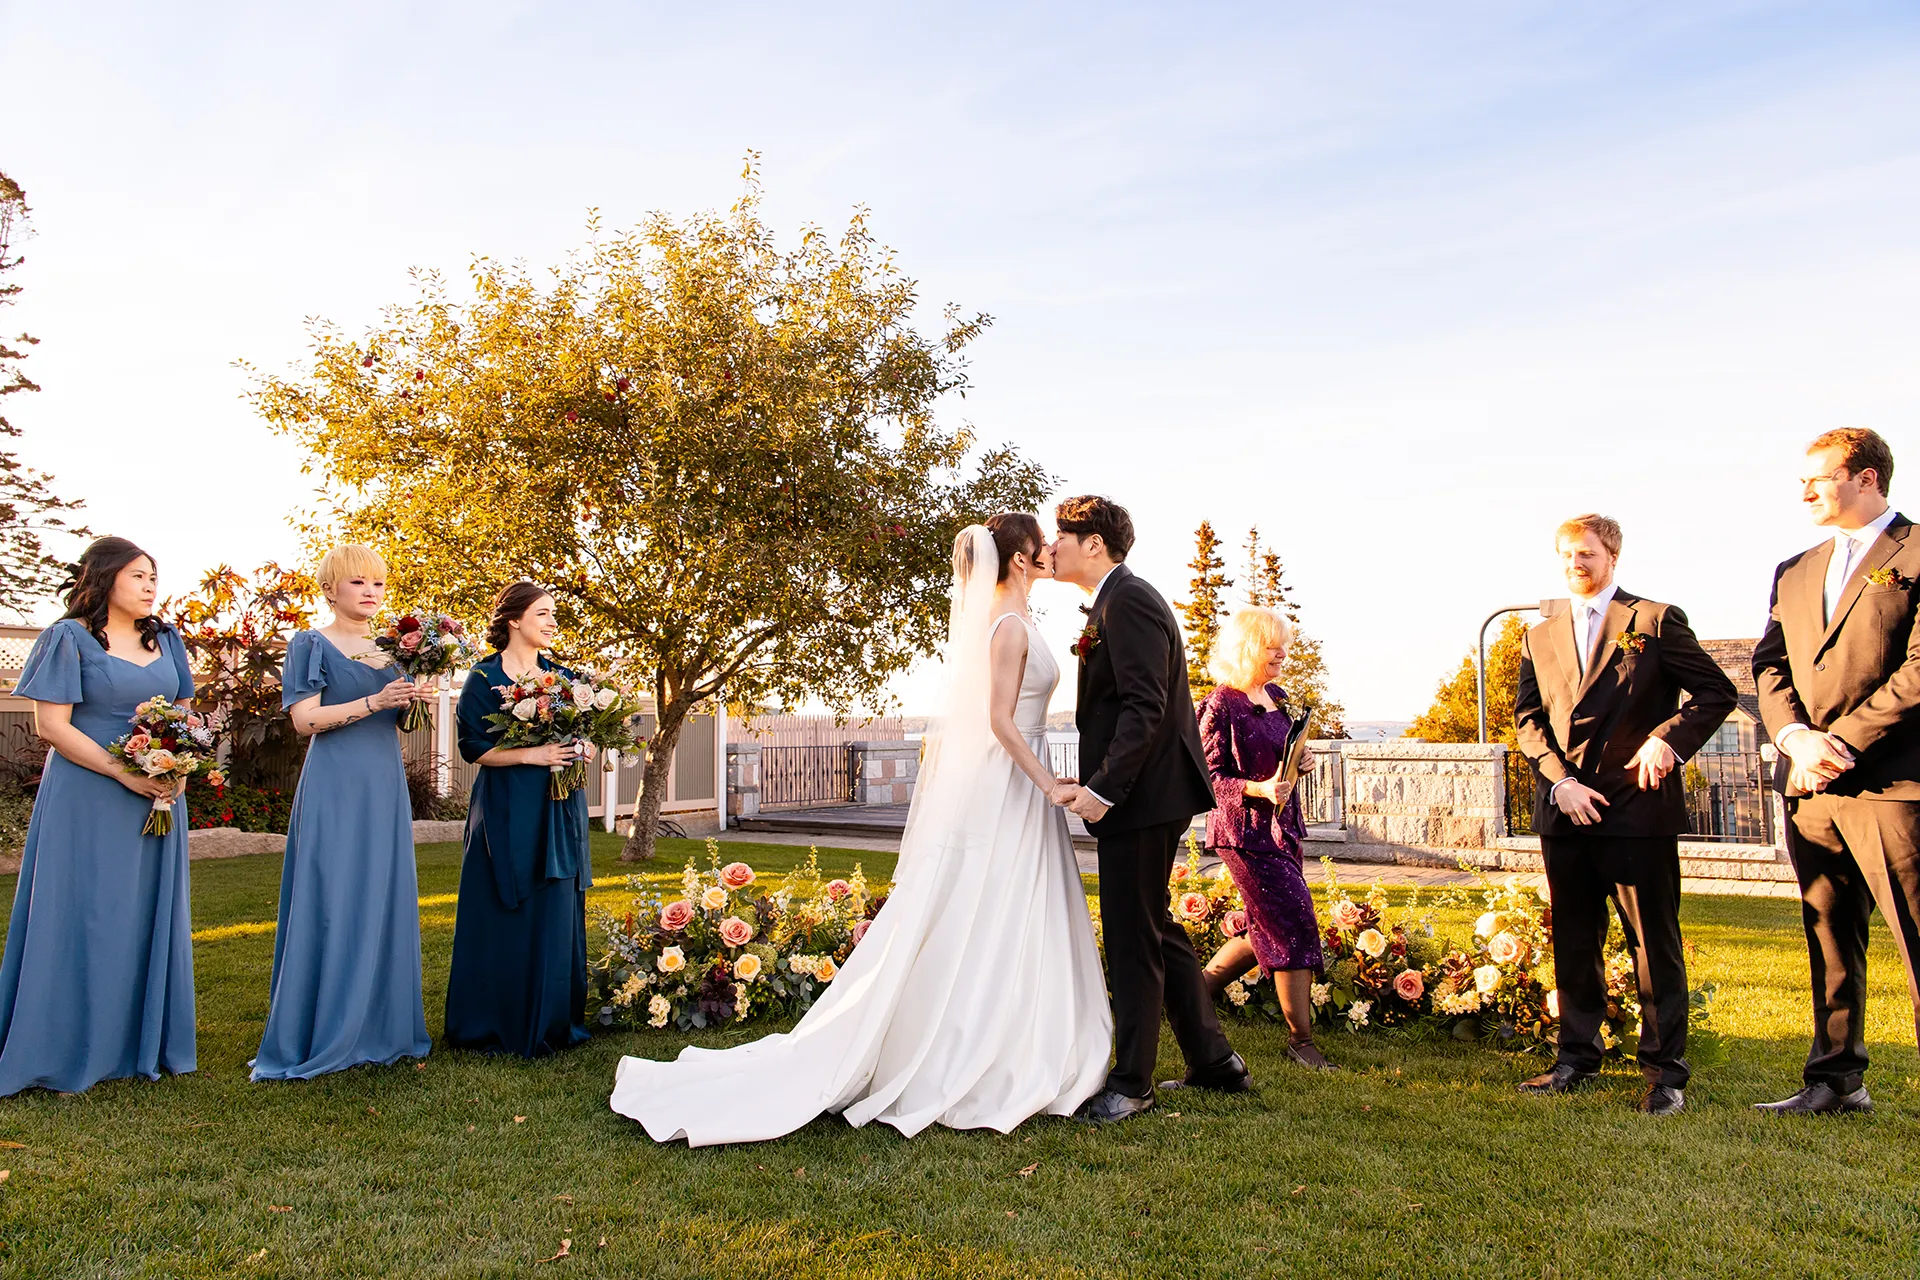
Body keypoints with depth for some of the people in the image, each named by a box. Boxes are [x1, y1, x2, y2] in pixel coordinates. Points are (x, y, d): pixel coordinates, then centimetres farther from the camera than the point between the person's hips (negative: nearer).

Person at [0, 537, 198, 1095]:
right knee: (84, 918, -1)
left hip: (160, 798, 5)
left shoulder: (165, 640, 11)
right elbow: (51, 724, -10)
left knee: (149, 916, 10)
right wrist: (123, 772, -18)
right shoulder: (70, 639, -5)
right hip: (88, 798, -5)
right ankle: (69, 1054, 12)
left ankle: (146, 1044, 21)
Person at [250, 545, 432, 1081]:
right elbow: (304, 719, -9)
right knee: (329, 903, -5)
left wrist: (415, 698, -3)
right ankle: (318, 1036, 3)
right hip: (335, 786, -5)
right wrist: (374, 701, -18)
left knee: (384, 900, 6)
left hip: (386, 786, 5)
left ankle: (379, 1028, 15)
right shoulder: (312, 645, 1)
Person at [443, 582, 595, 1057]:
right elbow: (473, 747, -8)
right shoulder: (484, 677, -1)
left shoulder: (562, 676, 12)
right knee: (503, 917, 0)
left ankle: (549, 1025, 16)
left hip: (559, 811, 4)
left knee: (555, 915, 5)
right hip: (506, 813, -4)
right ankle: (492, 1025, 14)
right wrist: (531, 755, -18)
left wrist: (578, 752, -6)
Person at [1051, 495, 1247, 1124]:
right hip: (1143, 792, 11)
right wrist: (1091, 780, 11)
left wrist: (1104, 788, -25)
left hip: (1142, 795, -11)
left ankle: (1130, 1083, 12)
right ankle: (1213, 1060, 29)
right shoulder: (1121, 600, 18)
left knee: (1133, 938, -1)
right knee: (1157, 928, 18)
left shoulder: (1128, 602, -15)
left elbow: (1145, 707, -23)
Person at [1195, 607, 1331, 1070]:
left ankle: (1201, 986, 31)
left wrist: (1298, 760, 0)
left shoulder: (1277, 697, 11)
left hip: (1282, 825, 8)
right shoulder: (1221, 706, -12)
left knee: (1268, 929, 13)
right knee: (1295, 926, -6)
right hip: (1246, 831, -8)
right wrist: (1261, 789, -26)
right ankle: (1301, 1040, 7)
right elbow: (1211, 778, -13)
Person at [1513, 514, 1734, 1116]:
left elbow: (1717, 691, 2)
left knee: (1654, 941, 1)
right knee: (1574, 940, 11)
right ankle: (1576, 1059, 21)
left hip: (1638, 803, -4)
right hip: (1564, 809, 5)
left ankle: (1665, 1071, 11)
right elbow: (1527, 720, 11)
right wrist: (1560, 780, -3)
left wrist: (1669, 739, -12)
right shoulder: (1540, 637, 15)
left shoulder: (1655, 620, 3)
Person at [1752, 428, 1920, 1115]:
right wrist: (1796, 736, -6)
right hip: (1810, 788, 6)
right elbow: (1768, 665, 12)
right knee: (1829, 941, 13)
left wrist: (1841, 742, -14)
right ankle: (1836, 1078, 22)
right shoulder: (1794, 573, 19)